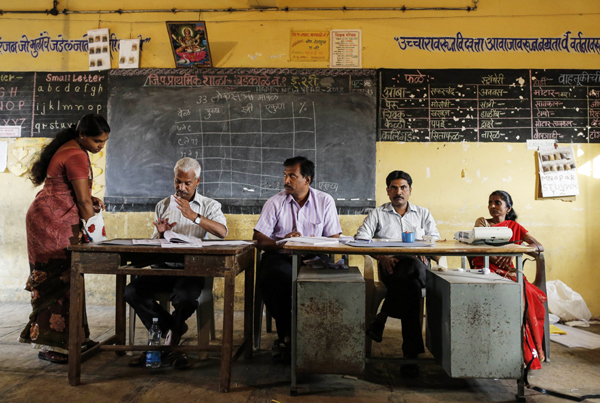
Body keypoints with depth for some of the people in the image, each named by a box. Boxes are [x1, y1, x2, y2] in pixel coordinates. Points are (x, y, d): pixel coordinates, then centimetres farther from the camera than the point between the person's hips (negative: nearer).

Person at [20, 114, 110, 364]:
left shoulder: (68, 149, 16)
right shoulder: (76, 156, -17)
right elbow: (83, 200, -16)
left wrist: (91, 200, 7)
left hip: (48, 219, 10)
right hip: (51, 221, -10)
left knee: (62, 279, 11)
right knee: (58, 280, -7)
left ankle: (71, 338, 18)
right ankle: (50, 346, -1)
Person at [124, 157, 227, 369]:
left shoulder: (210, 206, 8)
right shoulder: (163, 206, 19)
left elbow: (222, 232, -13)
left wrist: (193, 216, -21)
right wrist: (161, 234, -3)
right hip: (163, 268, 4)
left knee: (185, 297, -34)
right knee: (132, 291, -22)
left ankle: (167, 336, -3)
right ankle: (174, 330, -7)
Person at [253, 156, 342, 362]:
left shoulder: (325, 201, 7)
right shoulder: (275, 202, 5)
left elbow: (334, 239, 4)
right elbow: (258, 239, -1)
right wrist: (281, 243, -20)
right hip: (280, 256, 0)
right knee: (279, 276, -35)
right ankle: (285, 335, -16)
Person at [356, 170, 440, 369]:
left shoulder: (423, 214, 25)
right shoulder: (378, 214, 18)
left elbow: (435, 239, 13)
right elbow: (361, 238, 4)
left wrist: (423, 253, -11)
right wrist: (382, 257, -12)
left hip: (418, 264, 2)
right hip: (390, 265, -1)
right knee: (411, 285, -36)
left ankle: (381, 318, -28)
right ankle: (411, 351, -31)